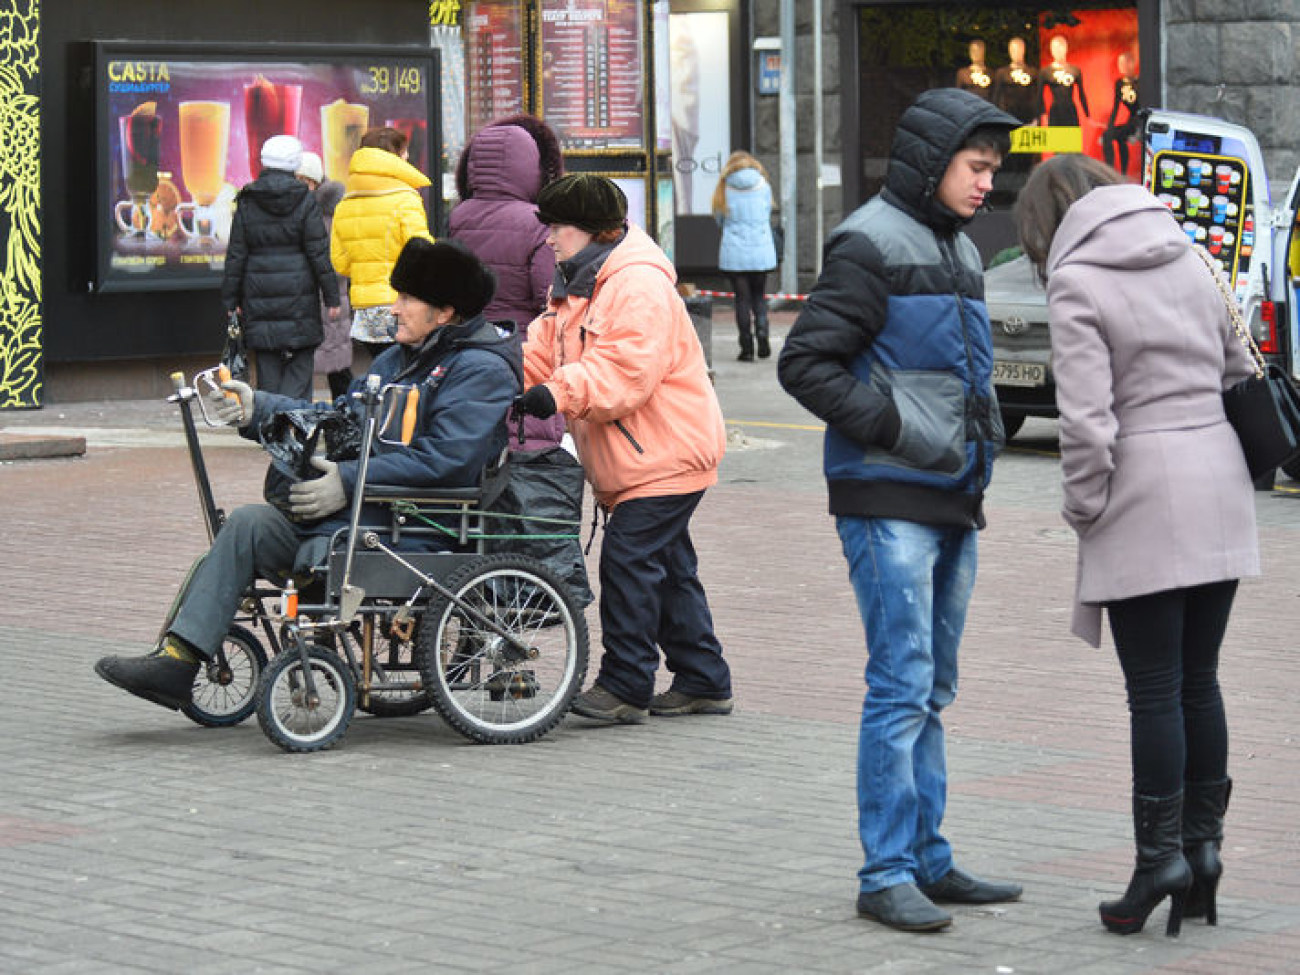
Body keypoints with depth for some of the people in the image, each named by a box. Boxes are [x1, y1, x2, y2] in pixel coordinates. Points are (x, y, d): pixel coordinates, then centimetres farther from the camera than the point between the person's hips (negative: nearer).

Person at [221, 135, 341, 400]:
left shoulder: (247, 204, 1)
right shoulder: (305, 202, -4)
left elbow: (236, 256, 3)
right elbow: (319, 252, -5)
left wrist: (231, 300, 9)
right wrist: (331, 296, 0)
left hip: (259, 299, 2)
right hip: (299, 299, -2)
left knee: (267, 373, 7)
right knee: (299, 369, 1)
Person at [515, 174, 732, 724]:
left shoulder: (639, 285, -19)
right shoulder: (575, 285, 15)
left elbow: (627, 370, -29)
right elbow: (542, 350, 13)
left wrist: (559, 394, -35)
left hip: (666, 456, -11)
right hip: (629, 462, 11)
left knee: (628, 559, -14)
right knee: (666, 565, 14)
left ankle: (625, 687, -10)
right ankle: (703, 682, 21)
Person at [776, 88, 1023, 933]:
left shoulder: (959, 251, 18)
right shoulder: (871, 244, -9)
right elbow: (806, 363, -15)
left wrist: (985, 428, 13)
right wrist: (898, 428, -18)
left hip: (952, 498, 9)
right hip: (888, 499, -9)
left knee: (932, 692, 12)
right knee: (902, 687, -10)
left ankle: (928, 861, 18)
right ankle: (887, 873, -6)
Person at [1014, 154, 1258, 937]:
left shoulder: (1078, 285, -9)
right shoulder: (1187, 260, 11)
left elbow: (1087, 421, -15)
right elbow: (1238, 374, 15)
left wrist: (1083, 508, -3)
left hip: (1144, 508, -6)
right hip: (1221, 495, 6)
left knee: (1155, 691, -1)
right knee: (1200, 681, 13)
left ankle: (1162, 857, 1)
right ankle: (1204, 845, 17)